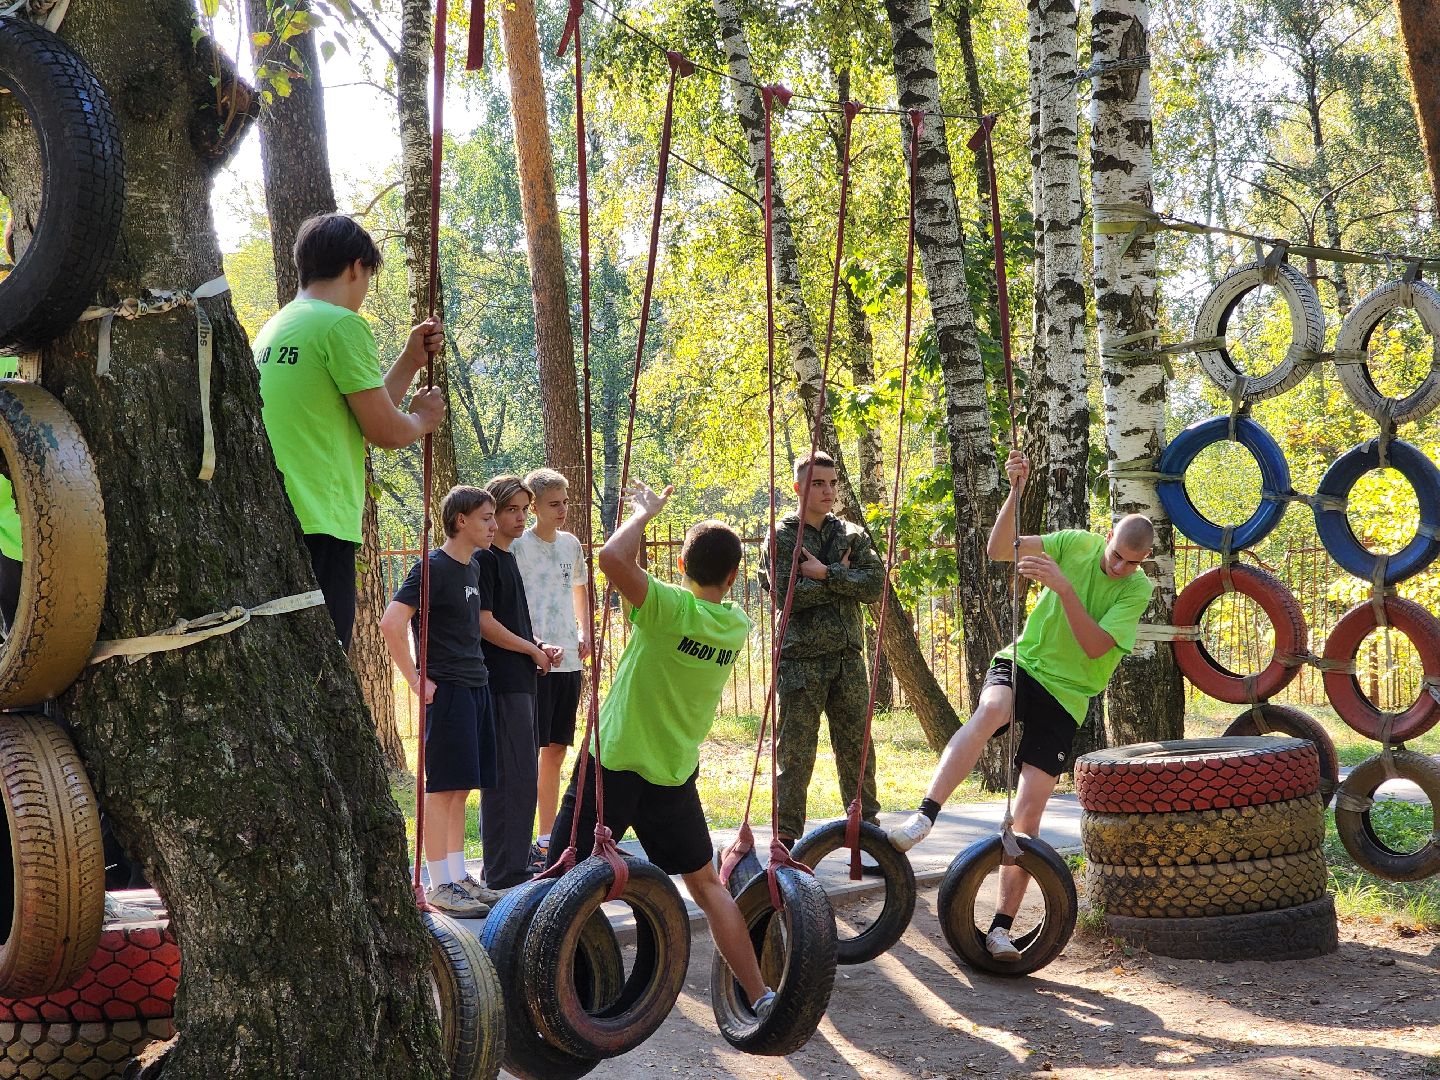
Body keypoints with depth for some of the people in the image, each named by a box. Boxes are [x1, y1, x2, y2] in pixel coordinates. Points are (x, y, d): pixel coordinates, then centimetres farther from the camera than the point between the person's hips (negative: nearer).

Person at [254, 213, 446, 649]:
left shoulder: (274, 328, 20)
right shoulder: (342, 324, -7)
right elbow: (385, 430, -7)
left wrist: (410, 361, 29)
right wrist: (423, 419, 14)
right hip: (318, 529, -9)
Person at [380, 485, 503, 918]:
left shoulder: (473, 568, 14)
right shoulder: (432, 568, -12)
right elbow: (391, 623, -21)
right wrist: (417, 680, -17)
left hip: (475, 688, 8)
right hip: (446, 691, -8)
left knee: (461, 789, 12)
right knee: (442, 788, -4)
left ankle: (459, 877, 19)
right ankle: (440, 886, 0)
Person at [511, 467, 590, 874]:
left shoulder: (571, 543, 11)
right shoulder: (518, 546, -8)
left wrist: (584, 633, 12)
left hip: (569, 661, 7)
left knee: (556, 750, 11)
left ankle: (548, 841, 19)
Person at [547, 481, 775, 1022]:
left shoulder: (669, 607, -18)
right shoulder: (737, 625, 1)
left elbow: (612, 558, -32)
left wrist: (645, 512, -13)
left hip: (612, 765, -5)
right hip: (675, 775, 5)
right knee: (708, 886, 17)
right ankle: (759, 996, 17)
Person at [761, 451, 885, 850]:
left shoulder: (851, 535, 11)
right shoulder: (781, 537, 1)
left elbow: (875, 585, -4)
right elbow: (785, 596, -13)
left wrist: (825, 575, -14)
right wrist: (842, 579, -8)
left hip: (848, 660, 4)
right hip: (801, 662, -3)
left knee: (856, 748, 8)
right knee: (796, 754, -1)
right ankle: (788, 836, 6)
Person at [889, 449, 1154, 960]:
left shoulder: (1138, 589, -6)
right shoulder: (1076, 544, -3)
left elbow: (1095, 646, -19)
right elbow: (999, 549, -13)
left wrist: (1063, 586, -30)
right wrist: (1015, 491, -27)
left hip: (1066, 694, 0)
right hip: (1021, 665, 0)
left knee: (1029, 810, -7)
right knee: (990, 710, -38)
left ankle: (1002, 926, 2)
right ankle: (923, 817, -44)